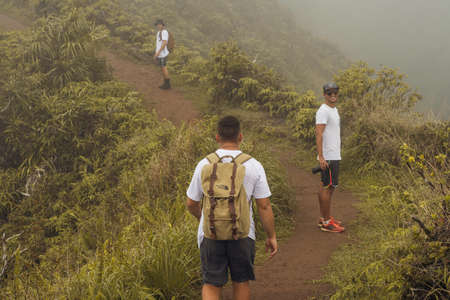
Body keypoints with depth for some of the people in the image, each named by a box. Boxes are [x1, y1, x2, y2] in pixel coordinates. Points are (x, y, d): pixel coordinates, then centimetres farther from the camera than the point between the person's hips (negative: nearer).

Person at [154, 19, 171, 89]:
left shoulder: (164, 32, -18)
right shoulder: (159, 32, 14)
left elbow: (164, 43, -24)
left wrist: (158, 52, -25)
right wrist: (156, 53, 21)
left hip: (162, 54, -10)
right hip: (159, 54, 10)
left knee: (164, 68, -4)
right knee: (162, 68, 13)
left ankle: (168, 84, 4)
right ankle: (166, 84, 20)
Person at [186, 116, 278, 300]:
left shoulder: (204, 165, -7)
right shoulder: (253, 166, -9)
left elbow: (191, 203, 2)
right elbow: (264, 205, -8)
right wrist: (271, 236, 3)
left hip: (210, 235, 0)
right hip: (242, 235, 0)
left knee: (211, 285, 8)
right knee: (241, 282, 19)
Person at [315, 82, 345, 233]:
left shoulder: (334, 110, 17)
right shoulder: (323, 111, -14)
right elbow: (319, 134, -22)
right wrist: (321, 157, -28)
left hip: (334, 155, 10)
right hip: (328, 157, -10)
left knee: (326, 186, 13)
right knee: (328, 187, -7)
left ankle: (324, 218, 20)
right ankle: (326, 222, -3)